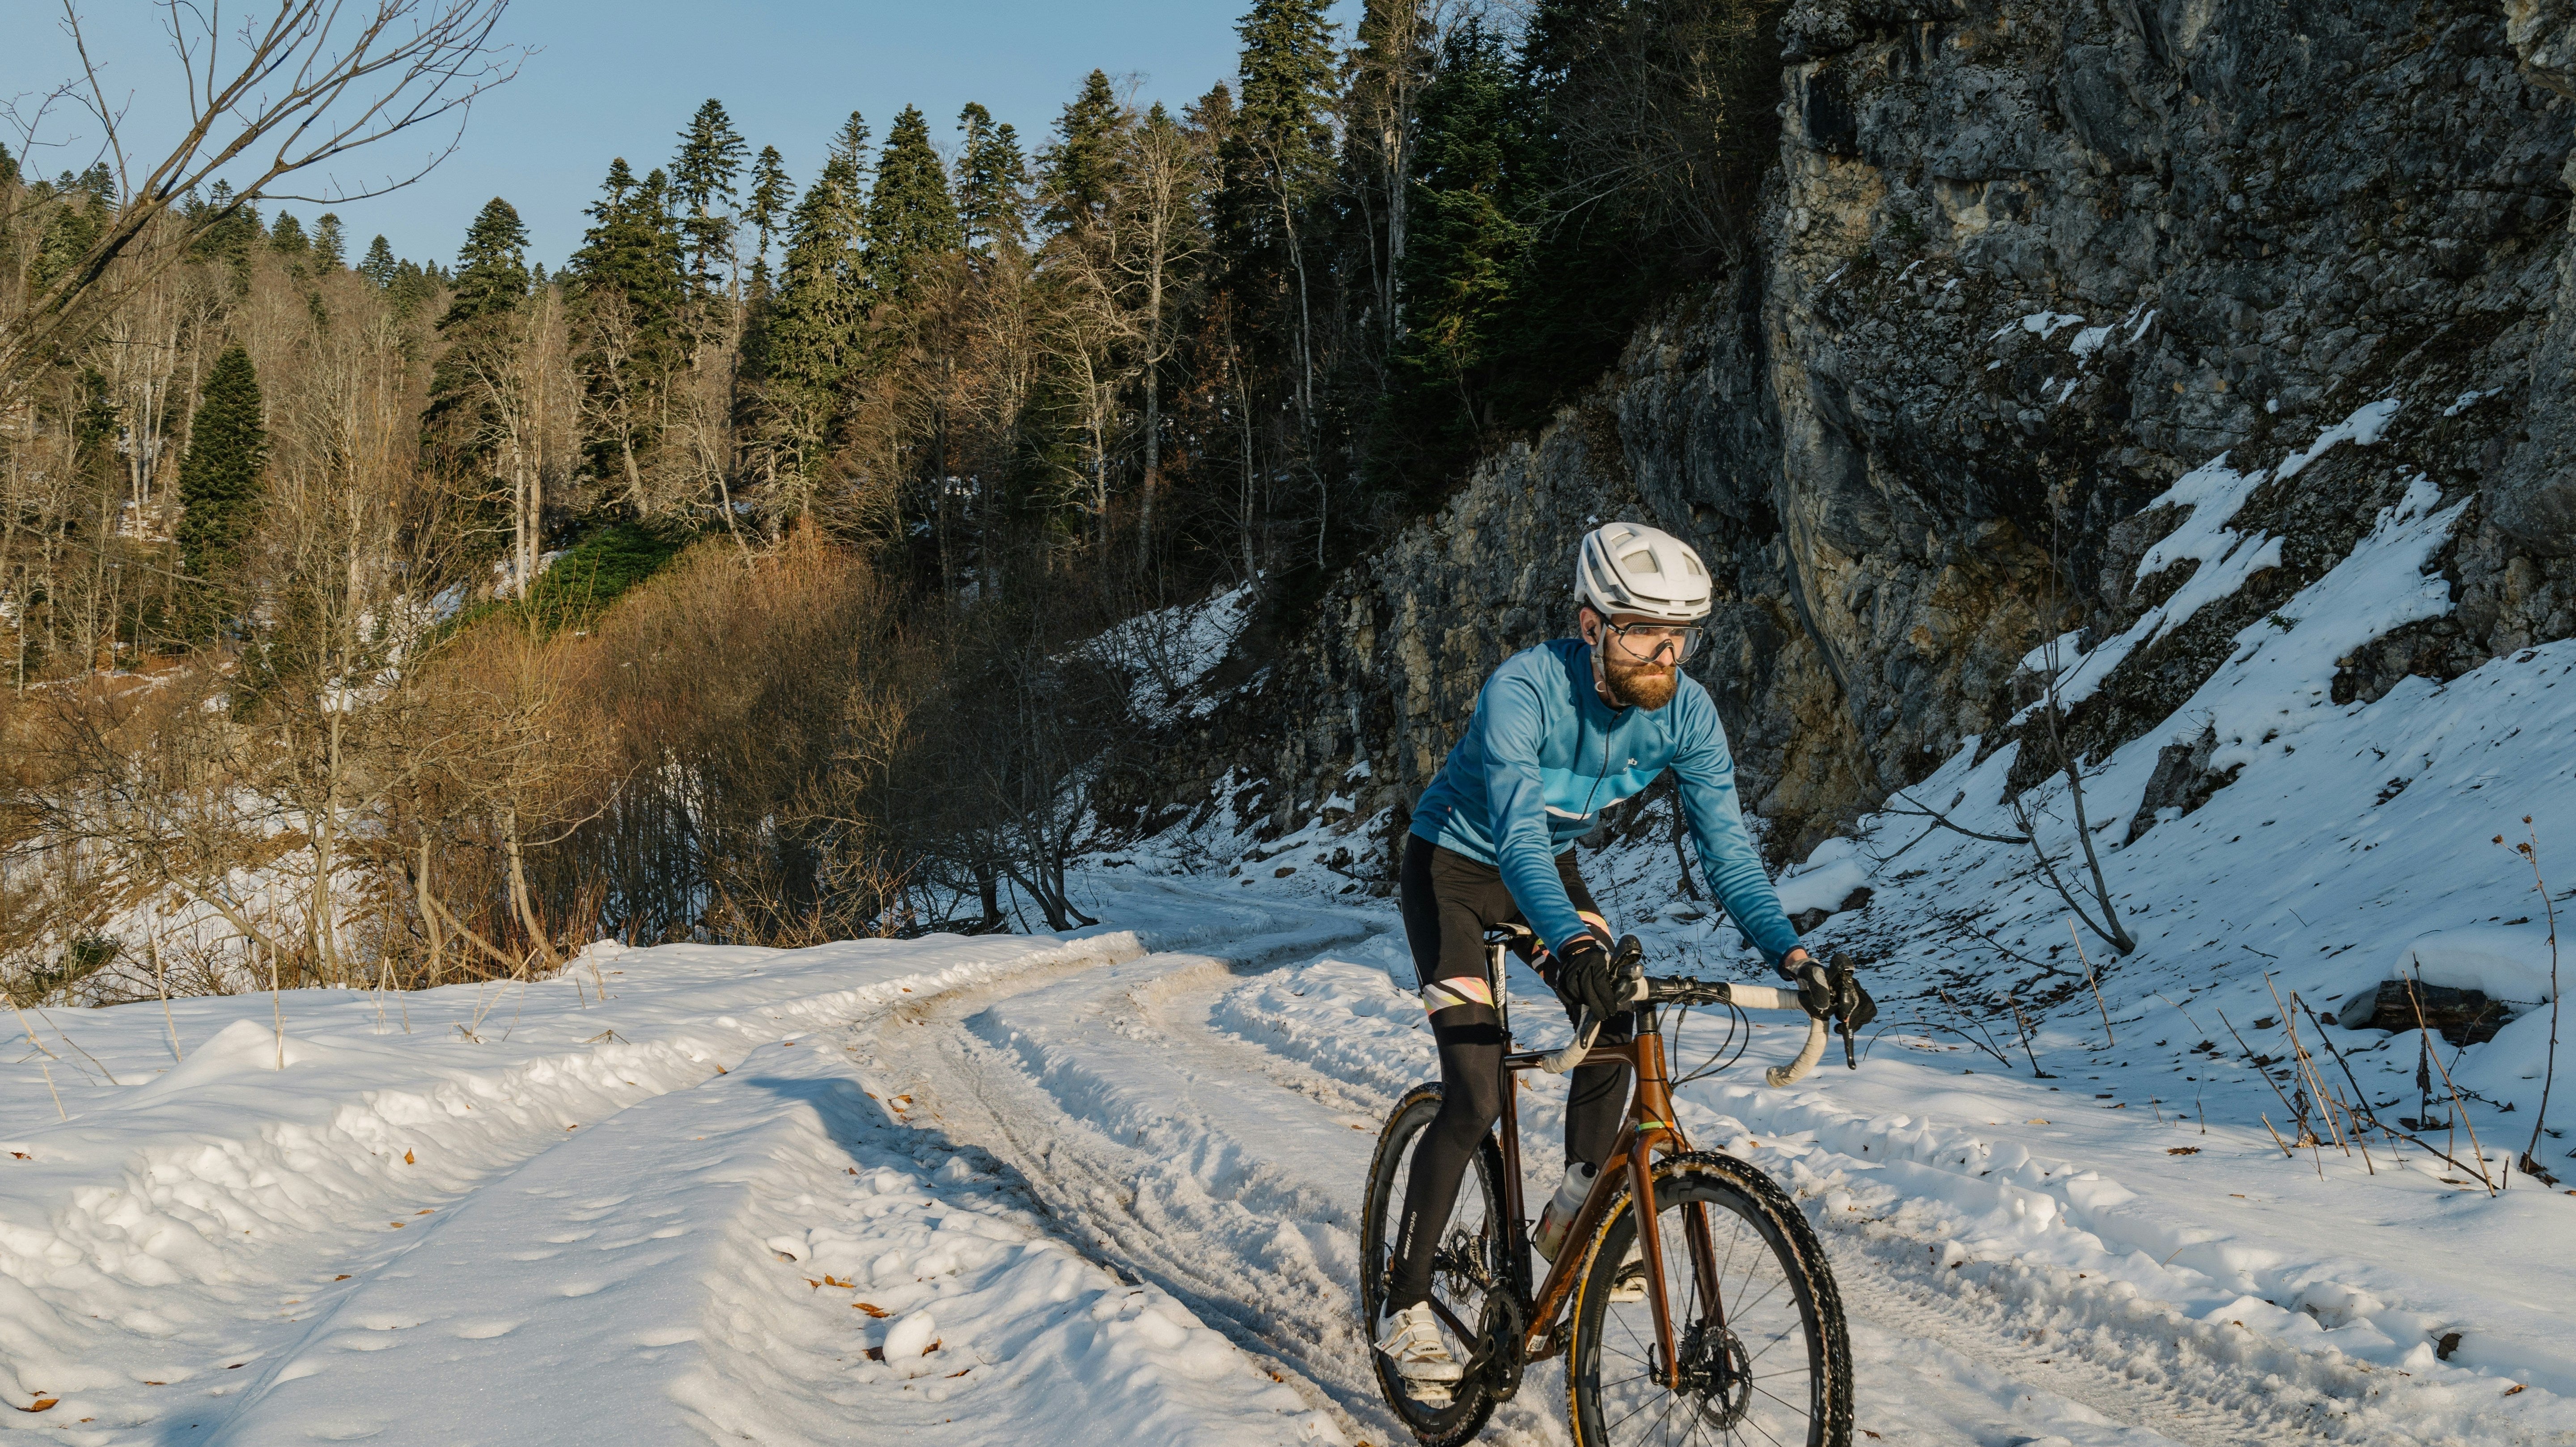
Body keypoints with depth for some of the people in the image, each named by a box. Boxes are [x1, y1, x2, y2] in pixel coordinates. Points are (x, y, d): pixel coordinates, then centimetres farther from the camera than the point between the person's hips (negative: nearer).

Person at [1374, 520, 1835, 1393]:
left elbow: (1725, 845, -17)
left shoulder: (1686, 711, -19)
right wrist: (1573, 943, -61)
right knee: (1476, 1100, -14)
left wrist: (1789, 952, -31)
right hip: (1454, 865, -6)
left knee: (1618, 1025, -14)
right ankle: (1405, 1307, -2)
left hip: (1548, 865, 6)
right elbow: (1517, 834, -46)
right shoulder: (1522, 691, -35)